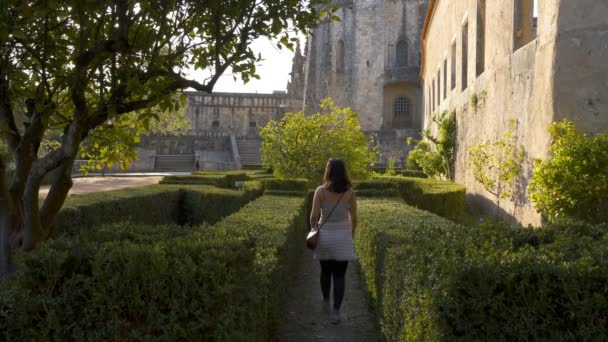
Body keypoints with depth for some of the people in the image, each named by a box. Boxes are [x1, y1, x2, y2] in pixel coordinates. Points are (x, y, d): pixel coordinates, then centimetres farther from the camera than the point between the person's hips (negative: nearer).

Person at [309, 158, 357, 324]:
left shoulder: (320, 191, -10)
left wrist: (314, 230, 9)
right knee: (339, 275, 4)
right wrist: (351, 235, 17)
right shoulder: (349, 193, -6)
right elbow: (353, 218, 1)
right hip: (343, 236, 0)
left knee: (325, 271, 21)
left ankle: (326, 303, 38)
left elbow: (314, 216, -10)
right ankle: (335, 312, 0)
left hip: (325, 235, 0)